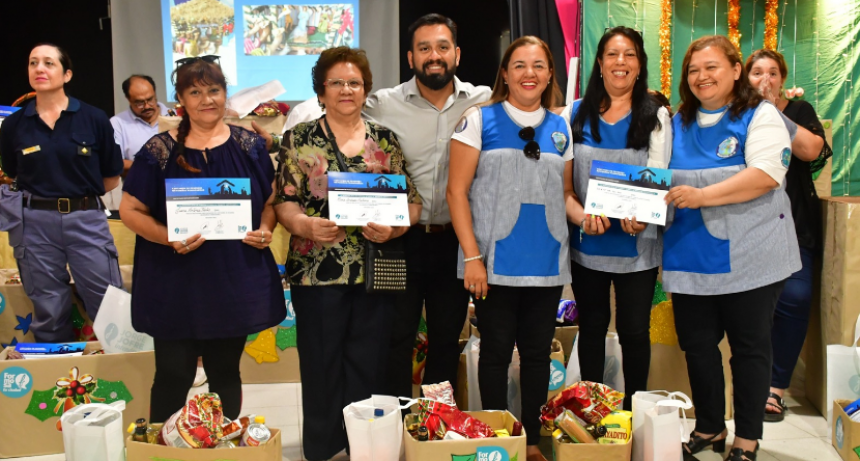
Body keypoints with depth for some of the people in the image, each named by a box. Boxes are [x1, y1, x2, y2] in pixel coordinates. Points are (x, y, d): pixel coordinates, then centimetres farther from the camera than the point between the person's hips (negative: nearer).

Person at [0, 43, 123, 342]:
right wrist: (41, 195, 4)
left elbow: (111, 178, 5)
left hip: (86, 220, -1)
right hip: (35, 224, 2)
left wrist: (78, 193, 2)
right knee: (49, 314, 11)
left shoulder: (94, 119, -1)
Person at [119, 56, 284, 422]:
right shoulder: (159, 151, -3)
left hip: (236, 280, 2)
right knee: (173, 376, 5)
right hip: (175, 284, -2)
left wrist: (265, 229, -9)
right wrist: (170, 238, -18)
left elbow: (270, 200, 12)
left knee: (226, 372, 15)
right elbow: (130, 210, -1)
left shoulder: (249, 146, 4)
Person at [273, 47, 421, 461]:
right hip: (316, 270, -1)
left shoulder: (386, 140, 8)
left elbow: (411, 201, 7)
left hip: (375, 270, 2)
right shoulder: (298, 139, 4)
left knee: (368, 366, 7)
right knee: (321, 365, 5)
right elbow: (284, 202, 1)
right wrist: (306, 225, -19)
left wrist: (393, 226, -13)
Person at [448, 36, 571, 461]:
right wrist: (471, 256, -12)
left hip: (547, 262, 4)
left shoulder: (560, 128, 11)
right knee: (496, 351, 6)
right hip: (495, 261, -4)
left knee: (537, 352, 11)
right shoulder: (479, 120, -2)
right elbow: (457, 191, -6)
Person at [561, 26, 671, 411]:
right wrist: (581, 216, -19)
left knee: (635, 330, 6)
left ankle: (633, 410, 24)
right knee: (592, 327, 13)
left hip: (637, 244, -1)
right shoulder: (576, 114, 5)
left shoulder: (655, 116, 3)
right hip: (586, 243, 1)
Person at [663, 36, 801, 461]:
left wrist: (702, 195, -27)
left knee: (749, 346, 7)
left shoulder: (760, 116, -4)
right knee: (697, 345, 10)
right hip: (690, 257, 5)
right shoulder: (679, 123, 11)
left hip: (748, 258, -4)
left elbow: (767, 173, -18)